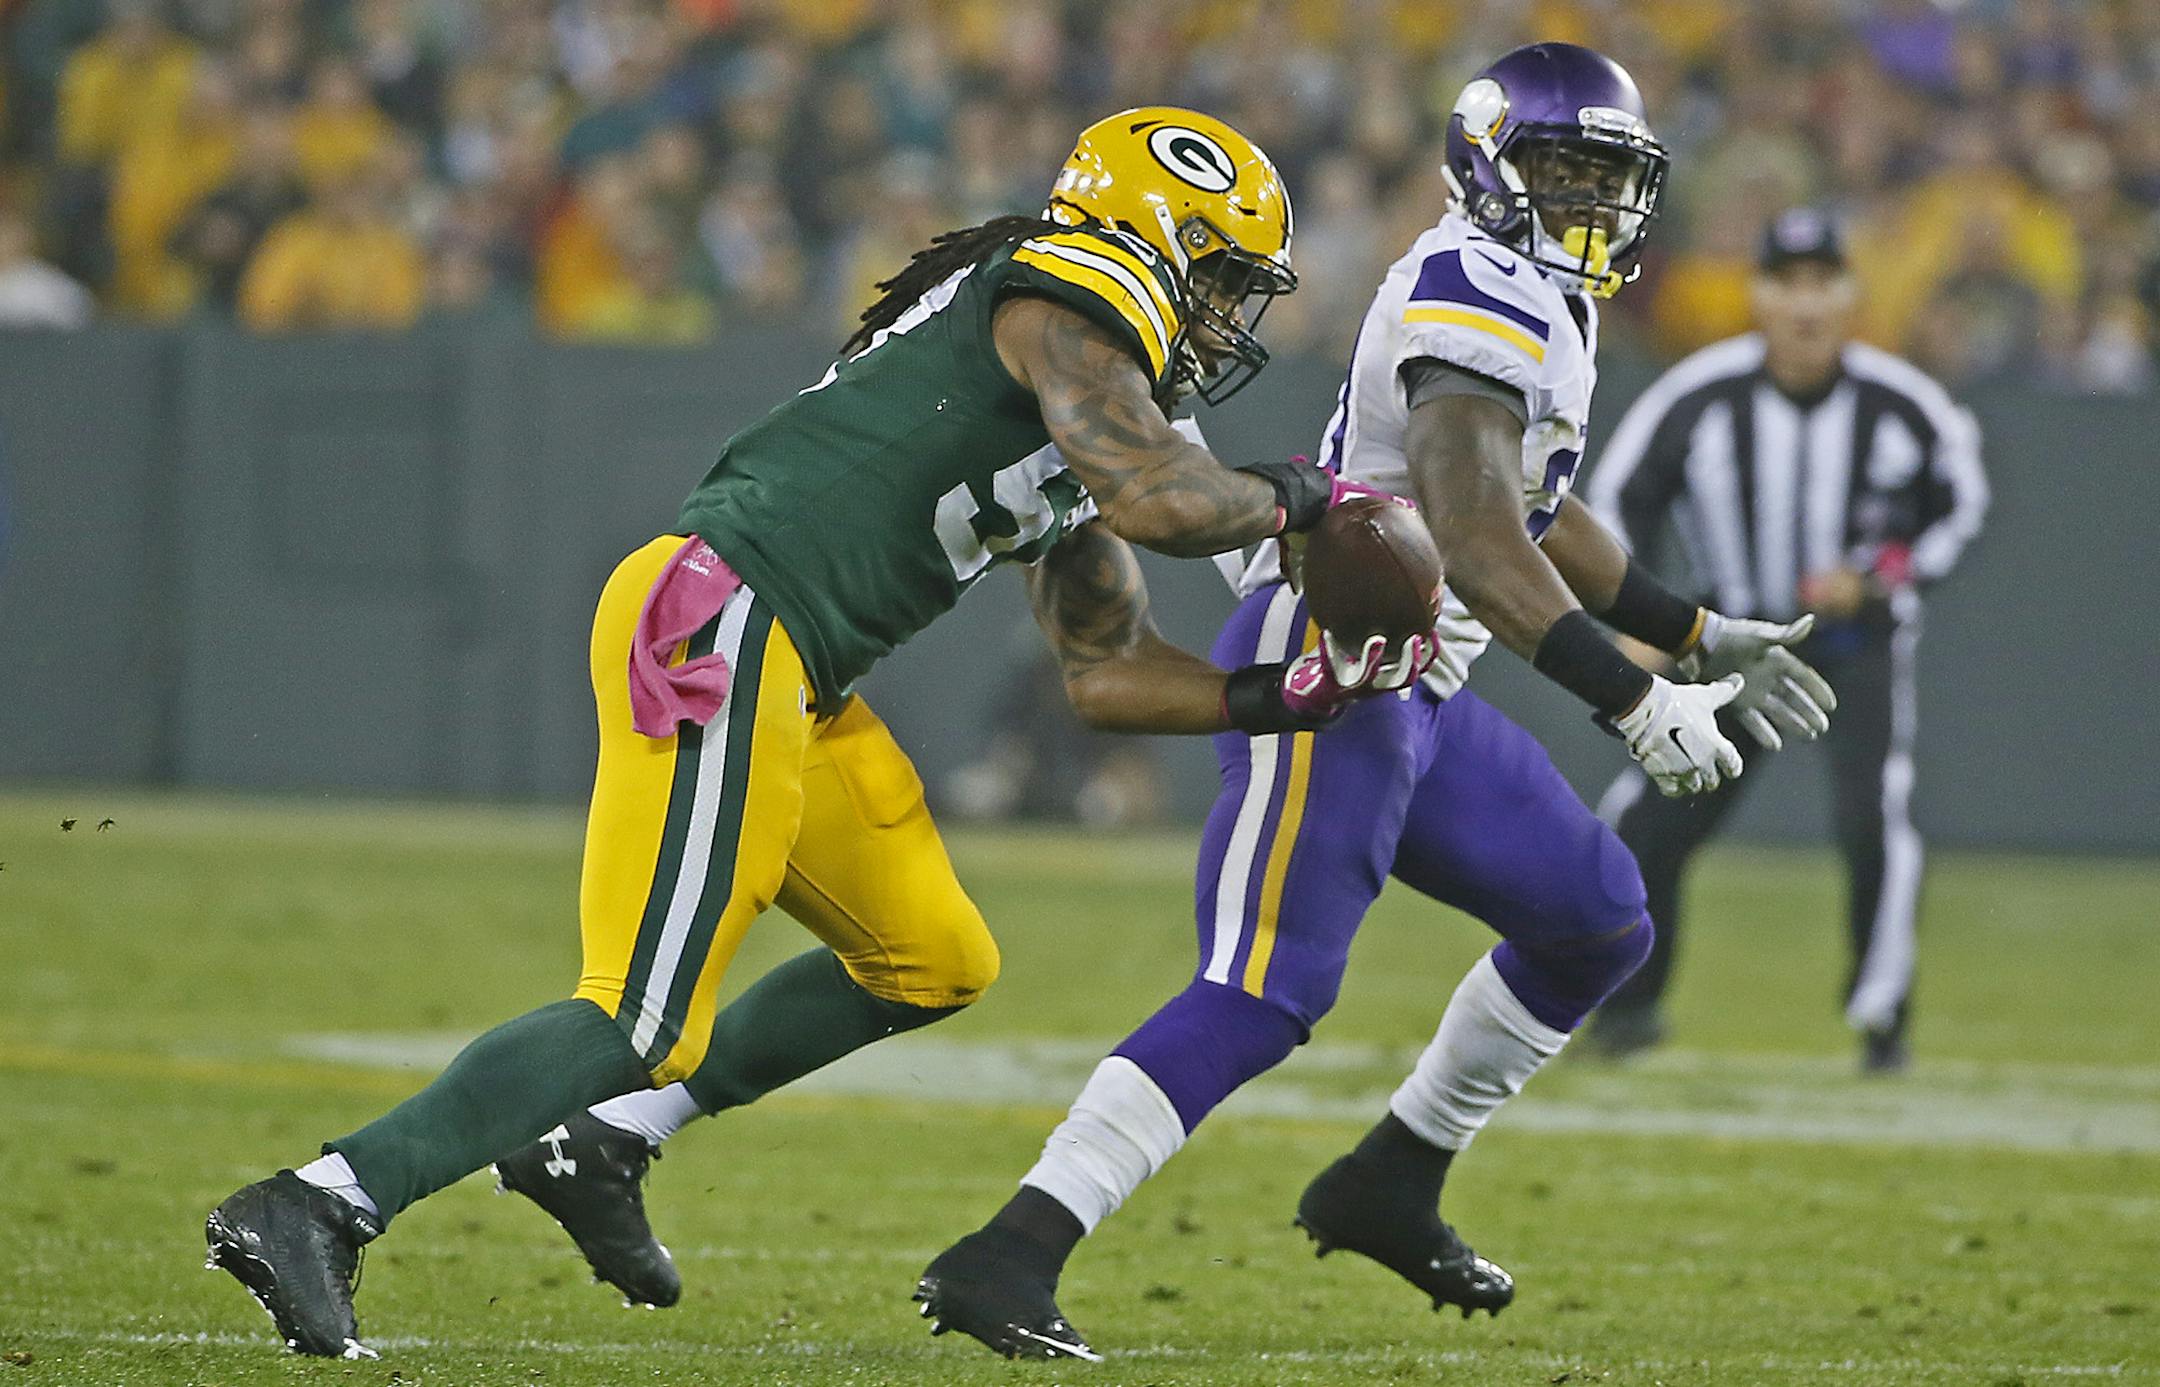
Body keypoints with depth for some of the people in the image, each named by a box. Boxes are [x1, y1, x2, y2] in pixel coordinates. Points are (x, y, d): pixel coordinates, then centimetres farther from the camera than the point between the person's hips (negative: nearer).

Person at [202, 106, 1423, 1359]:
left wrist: (1279, 698, 16)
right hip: (717, 630, -10)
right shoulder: (1076, 302, -4)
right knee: (643, 1027, -13)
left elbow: (1114, 667, 28)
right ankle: (320, 1205, -18)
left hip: (792, 685, 10)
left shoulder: (1091, 415, 25)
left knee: (933, 964, 20)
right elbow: (1159, 504, -19)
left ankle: (599, 1143, 23)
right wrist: (1289, 500, -1)